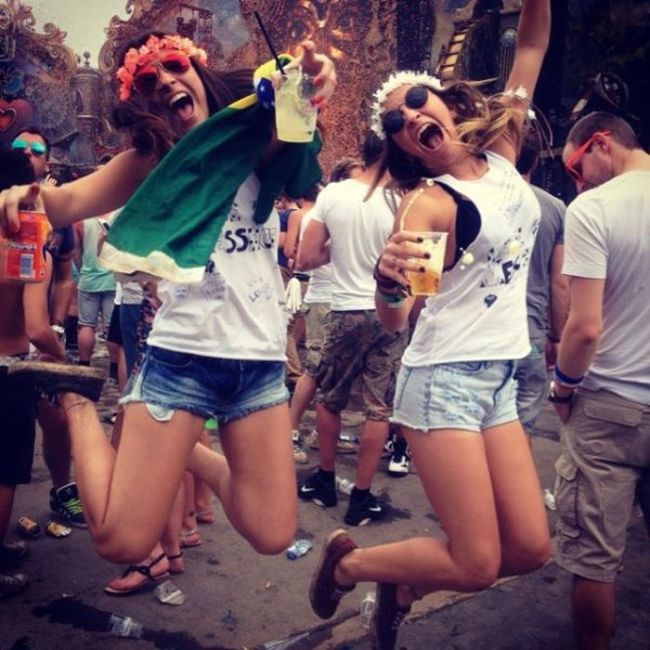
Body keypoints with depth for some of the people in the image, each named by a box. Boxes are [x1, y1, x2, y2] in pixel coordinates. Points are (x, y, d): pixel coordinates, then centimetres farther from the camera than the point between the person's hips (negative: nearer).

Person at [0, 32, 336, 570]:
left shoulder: (259, 144, 9)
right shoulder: (151, 161, 8)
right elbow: (69, 202, -4)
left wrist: (312, 80, -34)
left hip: (262, 359, 2)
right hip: (182, 355, -2)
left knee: (272, 535, 2)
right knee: (121, 540, -2)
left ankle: (190, 454, 26)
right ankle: (79, 402, 20)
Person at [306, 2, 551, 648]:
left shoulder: (501, 155, 7)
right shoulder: (426, 203, -11)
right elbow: (392, 320, -20)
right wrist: (388, 279, -40)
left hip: (499, 379, 7)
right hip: (444, 382, -6)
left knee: (530, 547, 7)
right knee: (477, 564, -4)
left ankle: (402, 586, 27)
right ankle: (348, 559, 19)